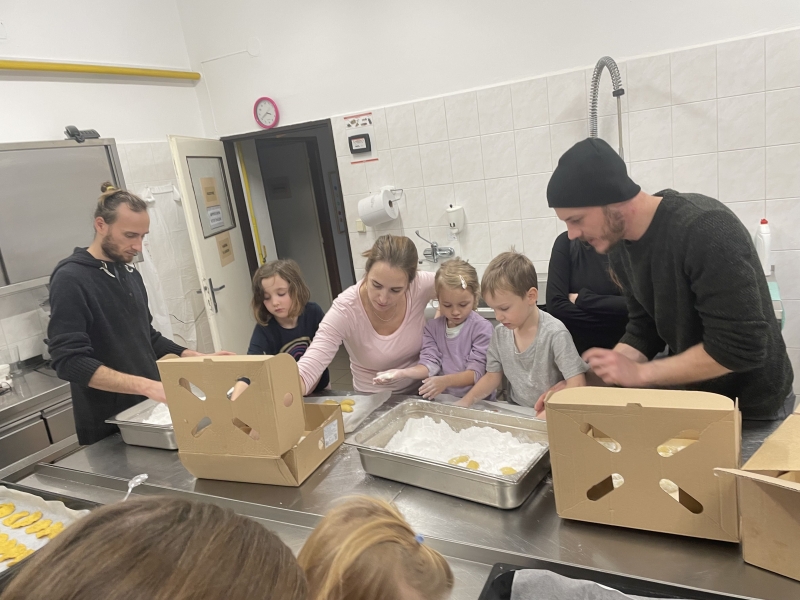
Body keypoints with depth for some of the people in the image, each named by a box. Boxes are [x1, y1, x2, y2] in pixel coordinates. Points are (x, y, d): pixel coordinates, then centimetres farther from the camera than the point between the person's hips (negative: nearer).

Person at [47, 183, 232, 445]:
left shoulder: (130, 274, 8)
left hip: (149, 412, 7)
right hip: (108, 427, -7)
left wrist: (196, 357, 2)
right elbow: (70, 361, -24)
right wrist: (146, 385, -31)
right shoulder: (70, 279, -16)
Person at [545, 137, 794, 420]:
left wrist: (639, 373, -25)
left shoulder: (706, 228, -30)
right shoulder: (617, 244, -6)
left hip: (754, 405, -6)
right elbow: (644, 329, -1)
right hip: (695, 397, 7)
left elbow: (740, 348, -29)